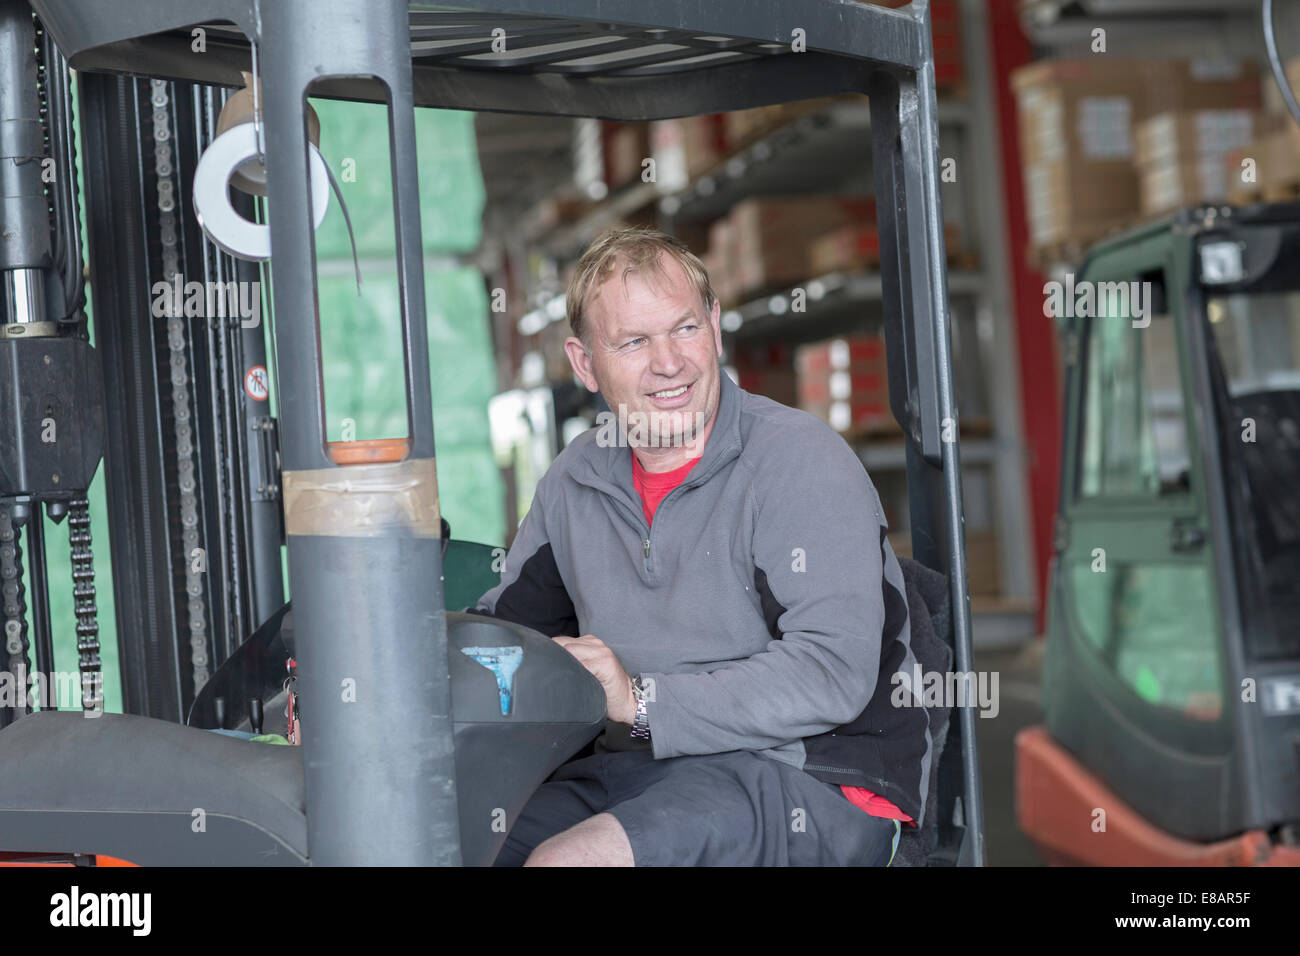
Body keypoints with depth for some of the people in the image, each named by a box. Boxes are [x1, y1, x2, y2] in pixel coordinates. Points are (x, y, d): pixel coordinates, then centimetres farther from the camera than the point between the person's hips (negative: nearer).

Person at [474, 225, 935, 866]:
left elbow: (833, 674, -19)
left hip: (815, 784, -6)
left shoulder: (802, 460, -10)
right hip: (633, 775, 6)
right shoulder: (576, 480, 11)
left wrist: (645, 701, -23)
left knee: (563, 859, -28)